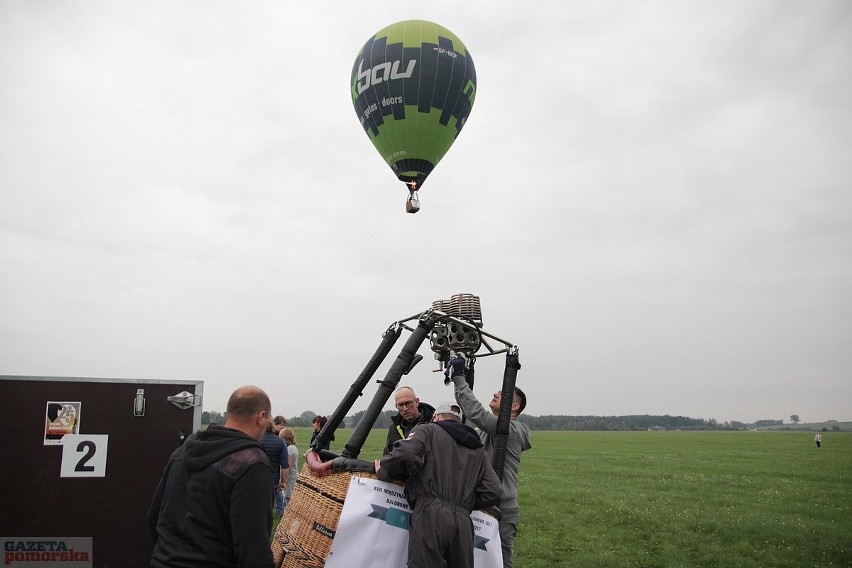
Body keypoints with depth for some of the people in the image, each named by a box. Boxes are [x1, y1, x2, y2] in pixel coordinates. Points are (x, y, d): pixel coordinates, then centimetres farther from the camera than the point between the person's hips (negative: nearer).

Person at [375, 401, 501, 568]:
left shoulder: (427, 430, 12)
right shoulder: (478, 450, 27)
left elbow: (405, 455, -10)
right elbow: (493, 493, 16)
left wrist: (383, 471, 8)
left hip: (430, 517, -5)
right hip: (464, 523, 5)